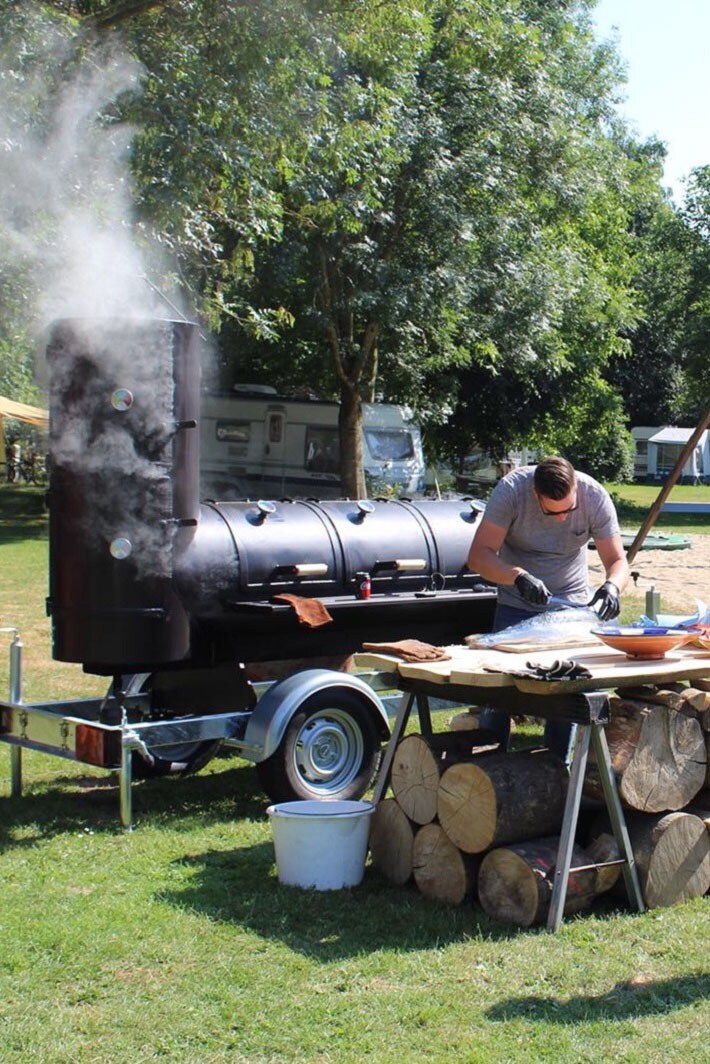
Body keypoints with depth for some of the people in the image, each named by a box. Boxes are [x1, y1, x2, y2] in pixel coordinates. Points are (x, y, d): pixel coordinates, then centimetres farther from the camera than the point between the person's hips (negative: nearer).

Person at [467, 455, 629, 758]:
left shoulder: (595, 497, -20)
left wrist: (612, 586, -36)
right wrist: (518, 577, -44)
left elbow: (617, 560, -14)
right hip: (516, 605, -1)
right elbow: (479, 555, -27)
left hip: (572, 602, 1)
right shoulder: (511, 489, -26)